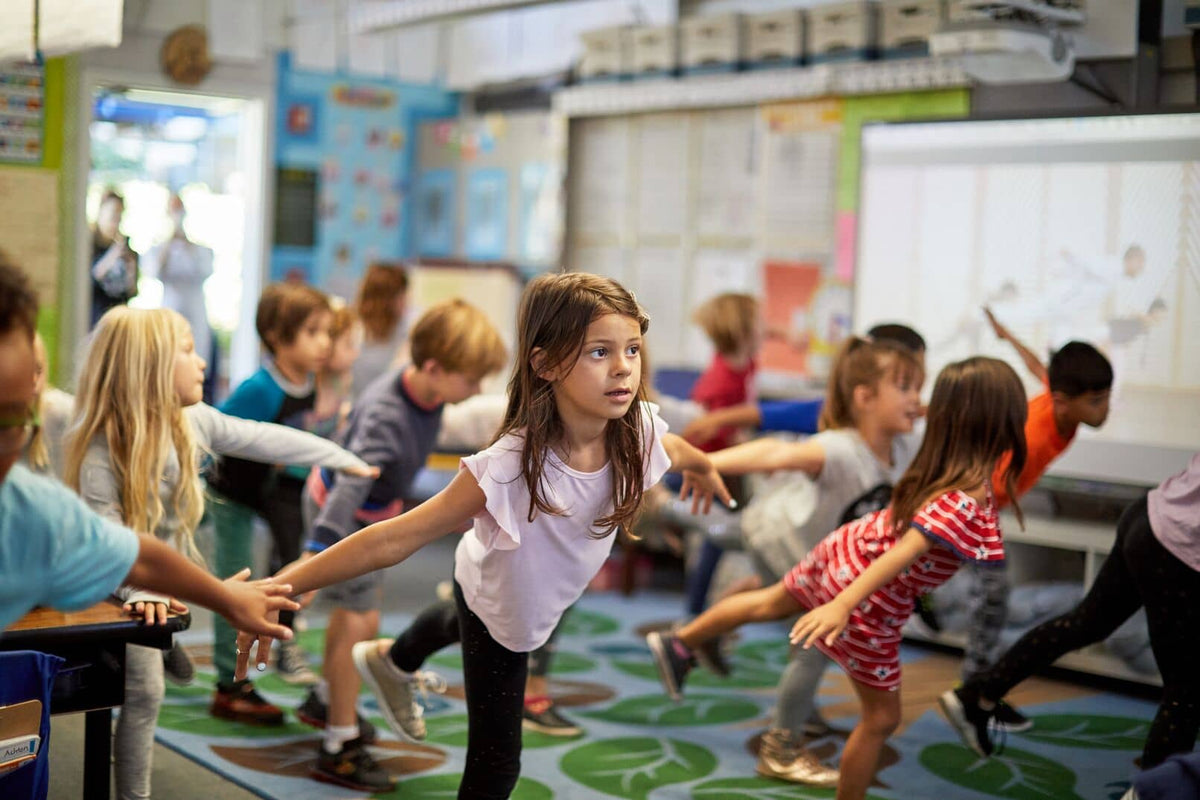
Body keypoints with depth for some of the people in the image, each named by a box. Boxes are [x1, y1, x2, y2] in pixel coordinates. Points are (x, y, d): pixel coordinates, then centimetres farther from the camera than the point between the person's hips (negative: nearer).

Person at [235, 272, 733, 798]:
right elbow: (395, 539, -42)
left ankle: (393, 661, 69)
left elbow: (675, 449, -2)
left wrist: (703, 468, 21)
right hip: (496, 602, -6)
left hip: (544, 598, 6)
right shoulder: (509, 468, -45)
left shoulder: (638, 431, -29)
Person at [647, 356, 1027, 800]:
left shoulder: (944, 464, -8)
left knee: (770, 603, 35)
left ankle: (679, 644, 53)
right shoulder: (964, 504, -32)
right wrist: (843, 605, -44)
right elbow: (902, 554, -39)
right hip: (869, 609, -9)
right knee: (881, 718, 10)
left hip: (846, 551, 9)